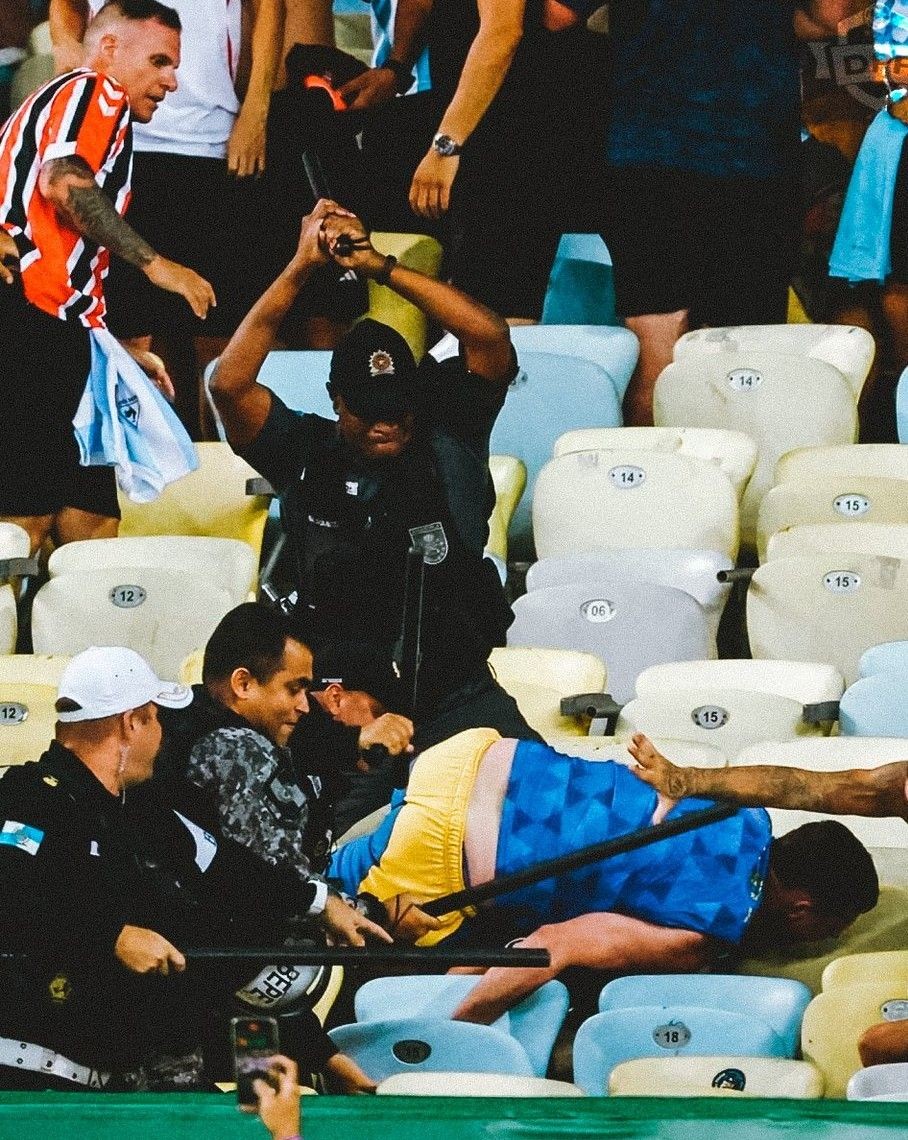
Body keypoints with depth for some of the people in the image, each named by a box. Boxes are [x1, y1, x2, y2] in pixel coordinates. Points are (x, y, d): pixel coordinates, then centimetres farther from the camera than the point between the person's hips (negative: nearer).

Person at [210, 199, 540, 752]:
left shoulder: (446, 437, 6)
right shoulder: (305, 453, 7)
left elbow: (490, 336, -6)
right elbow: (230, 384, -6)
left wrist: (379, 266, -9)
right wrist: (301, 267, -7)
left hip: (455, 691, 0)